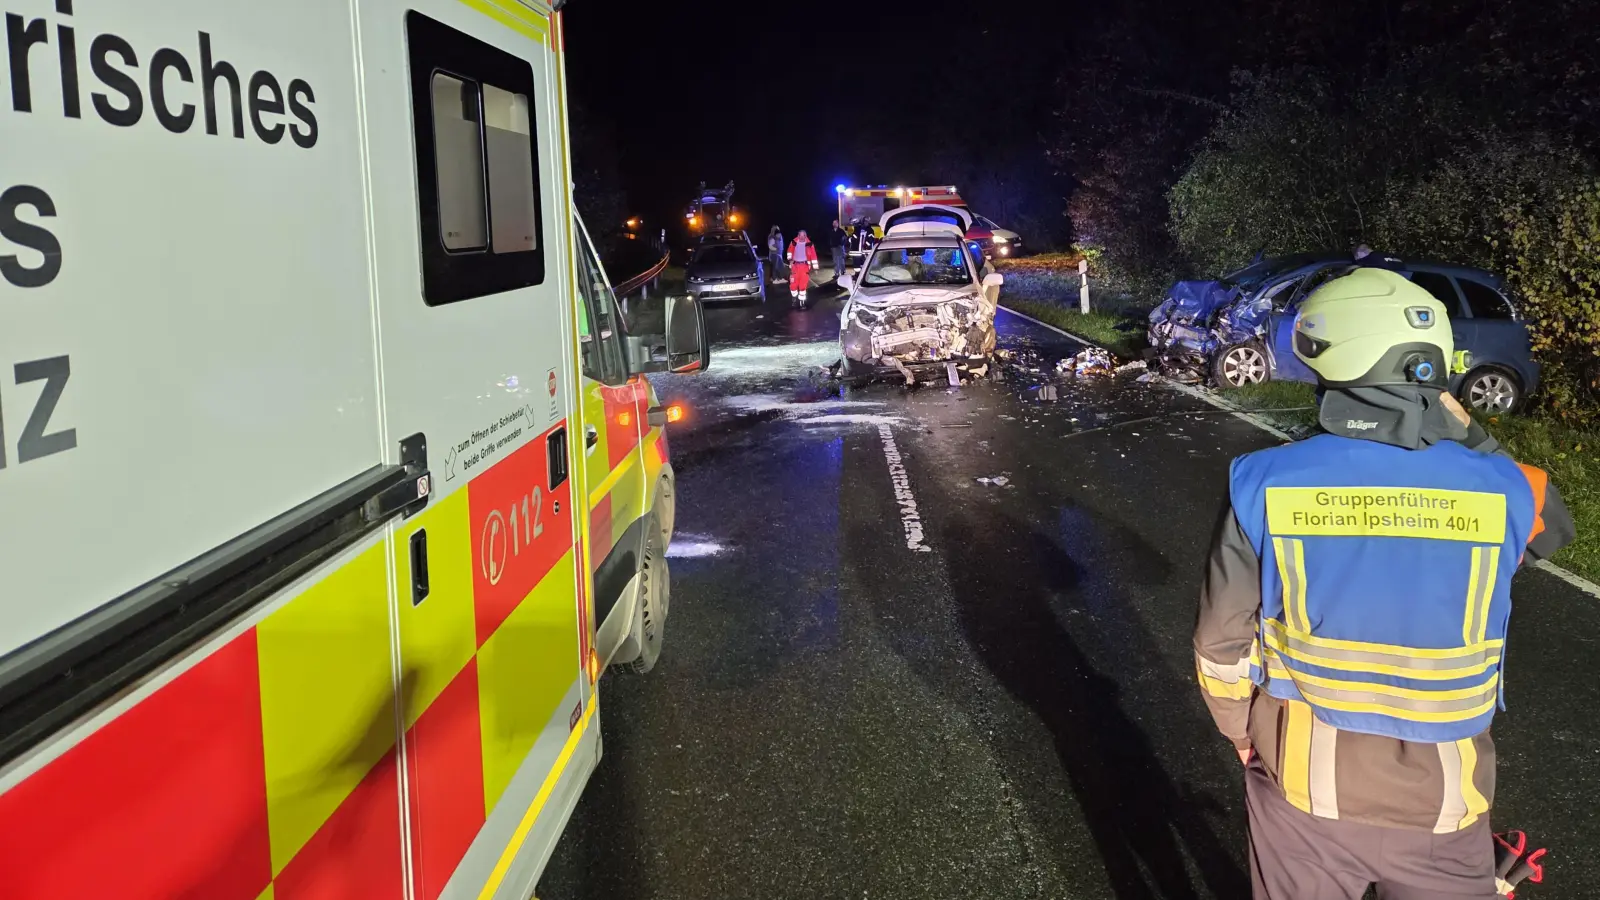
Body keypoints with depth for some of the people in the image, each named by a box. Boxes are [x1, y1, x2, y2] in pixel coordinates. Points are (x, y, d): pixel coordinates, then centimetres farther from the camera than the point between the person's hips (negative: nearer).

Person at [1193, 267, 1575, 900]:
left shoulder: (1265, 485, -19)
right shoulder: (1501, 492, -16)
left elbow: (1221, 643, -10)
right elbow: (1553, 526, 10)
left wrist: (1241, 732, 9)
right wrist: (1466, 433, 7)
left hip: (1302, 783, 0)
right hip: (1441, 801, 1)